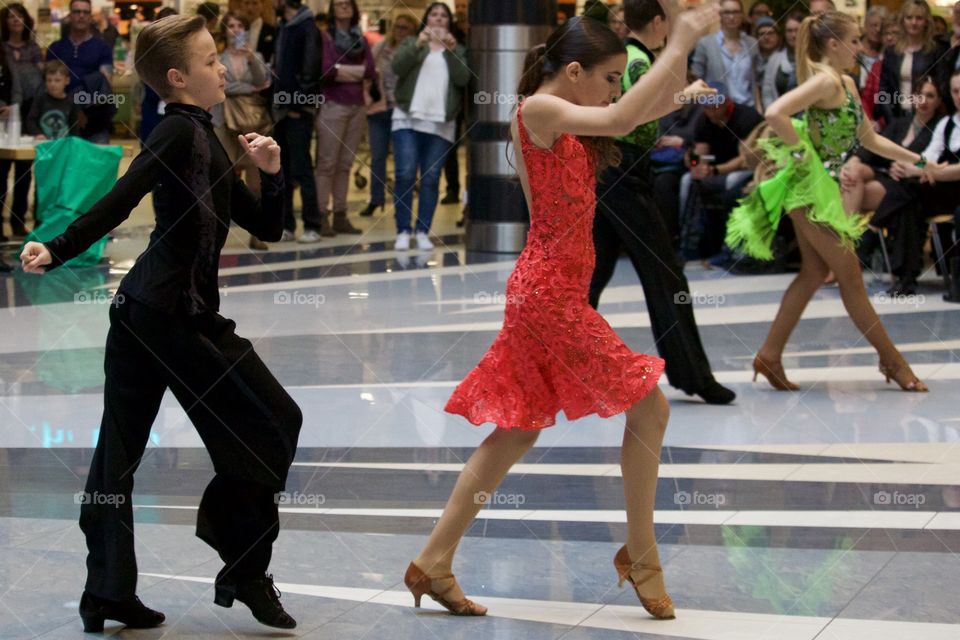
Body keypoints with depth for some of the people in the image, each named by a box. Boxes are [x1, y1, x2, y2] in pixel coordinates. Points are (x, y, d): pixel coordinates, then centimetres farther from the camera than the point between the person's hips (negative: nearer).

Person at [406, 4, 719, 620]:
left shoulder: (570, 120, 15)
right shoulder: (537, 111, -11)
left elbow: (664, 102, 18)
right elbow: (620, 119, -28)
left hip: (556, 288, 10)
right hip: (550, 290, -10)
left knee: (520, 428, 12)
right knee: (649, 406, -3)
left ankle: (434, 562, 15)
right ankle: (641, 557, 8)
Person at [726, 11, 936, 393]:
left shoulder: (847, 84, 14)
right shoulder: (825, 81, -16)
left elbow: (870, 140, 22)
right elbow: (775, 114, -30)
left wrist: (919, 161, 19)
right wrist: (801, 151, -21)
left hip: (825, 187, 10)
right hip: (811, 188, -10)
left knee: (814, 273, 11)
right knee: (850, 275, -1)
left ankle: (770, 355, 13)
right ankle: (893, 361, 8)